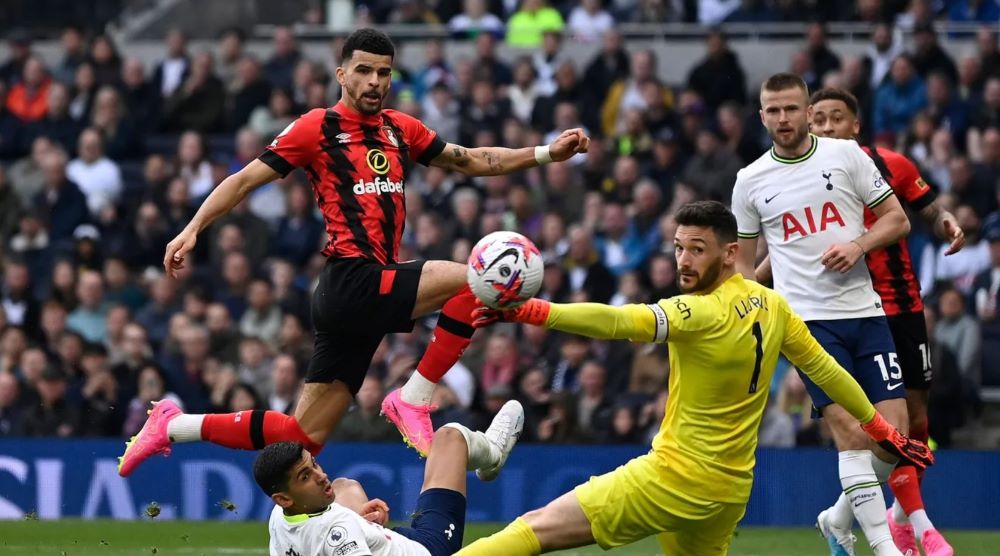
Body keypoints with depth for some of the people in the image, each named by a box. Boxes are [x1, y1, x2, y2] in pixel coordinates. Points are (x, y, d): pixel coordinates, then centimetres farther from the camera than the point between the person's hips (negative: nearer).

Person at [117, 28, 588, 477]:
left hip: (370, 296, 7)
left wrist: (547, 153, 14)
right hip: (353, 283, -7)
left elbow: (472, 161, 23)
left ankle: (174, 426, 18)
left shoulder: (400, 129, 17)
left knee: (303, 436, 7)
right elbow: (245, 179, 0)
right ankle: (413, 400, -12)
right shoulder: (317, 128, -1)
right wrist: (192, 229, -9)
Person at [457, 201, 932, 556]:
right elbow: (825, 369, 15)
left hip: (674, 481, -8)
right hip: (731, 489, 8)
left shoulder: (702, 313, -19)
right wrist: (883, 430, 28)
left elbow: (618, 322, -33)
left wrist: (529, 312, -41)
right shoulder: (771, 306, 5)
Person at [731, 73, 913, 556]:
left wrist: (859, 245, -11)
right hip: (806, 320, -1)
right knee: (851, 430, -16)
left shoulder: (846, 154, 4)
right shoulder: (751, 181, 7)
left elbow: (897, 220, 7)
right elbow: (742, 262, 16)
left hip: (864, 312, 2)